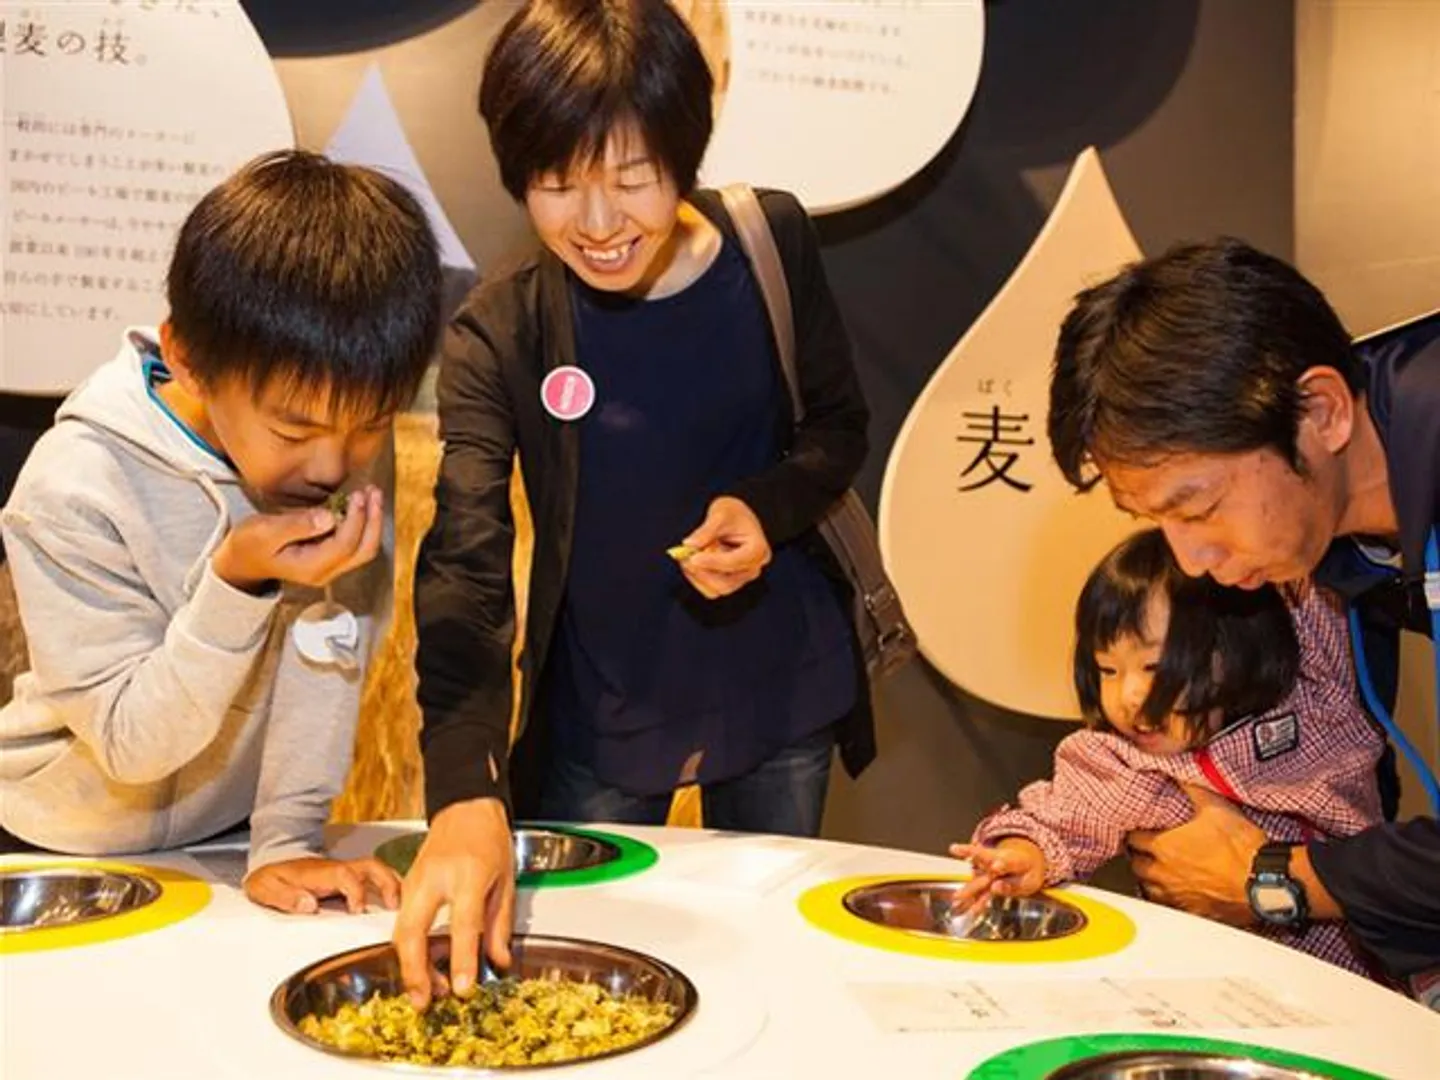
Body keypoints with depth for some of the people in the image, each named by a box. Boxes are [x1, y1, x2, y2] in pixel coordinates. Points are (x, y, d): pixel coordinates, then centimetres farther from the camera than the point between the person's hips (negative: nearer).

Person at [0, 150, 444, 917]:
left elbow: (331, 651, -14)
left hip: (235, 832, 2)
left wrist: (287, 837, -18)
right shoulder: (74, 493, -23)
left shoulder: (348, 451, -15)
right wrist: (236, 585, -32)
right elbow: (131, 742, -19)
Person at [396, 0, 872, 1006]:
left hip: (782, 693, 2)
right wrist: (468, 792, -38)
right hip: (600, 722, -2)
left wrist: (767, 508, -21)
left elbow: (838, 429, 1)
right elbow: (464, 568, -25)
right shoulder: (499, 335, -17)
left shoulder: (772, 243, -11)